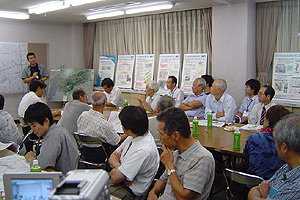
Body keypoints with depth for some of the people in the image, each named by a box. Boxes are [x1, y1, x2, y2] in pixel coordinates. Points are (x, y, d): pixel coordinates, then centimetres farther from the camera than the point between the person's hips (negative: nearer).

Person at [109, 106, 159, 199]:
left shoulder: (143, 150, -30)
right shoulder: (134, 137, -1)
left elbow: (115, 178, -25)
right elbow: (112, 156, 6)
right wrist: (119, 166, -14)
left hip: (130, 191, -8)